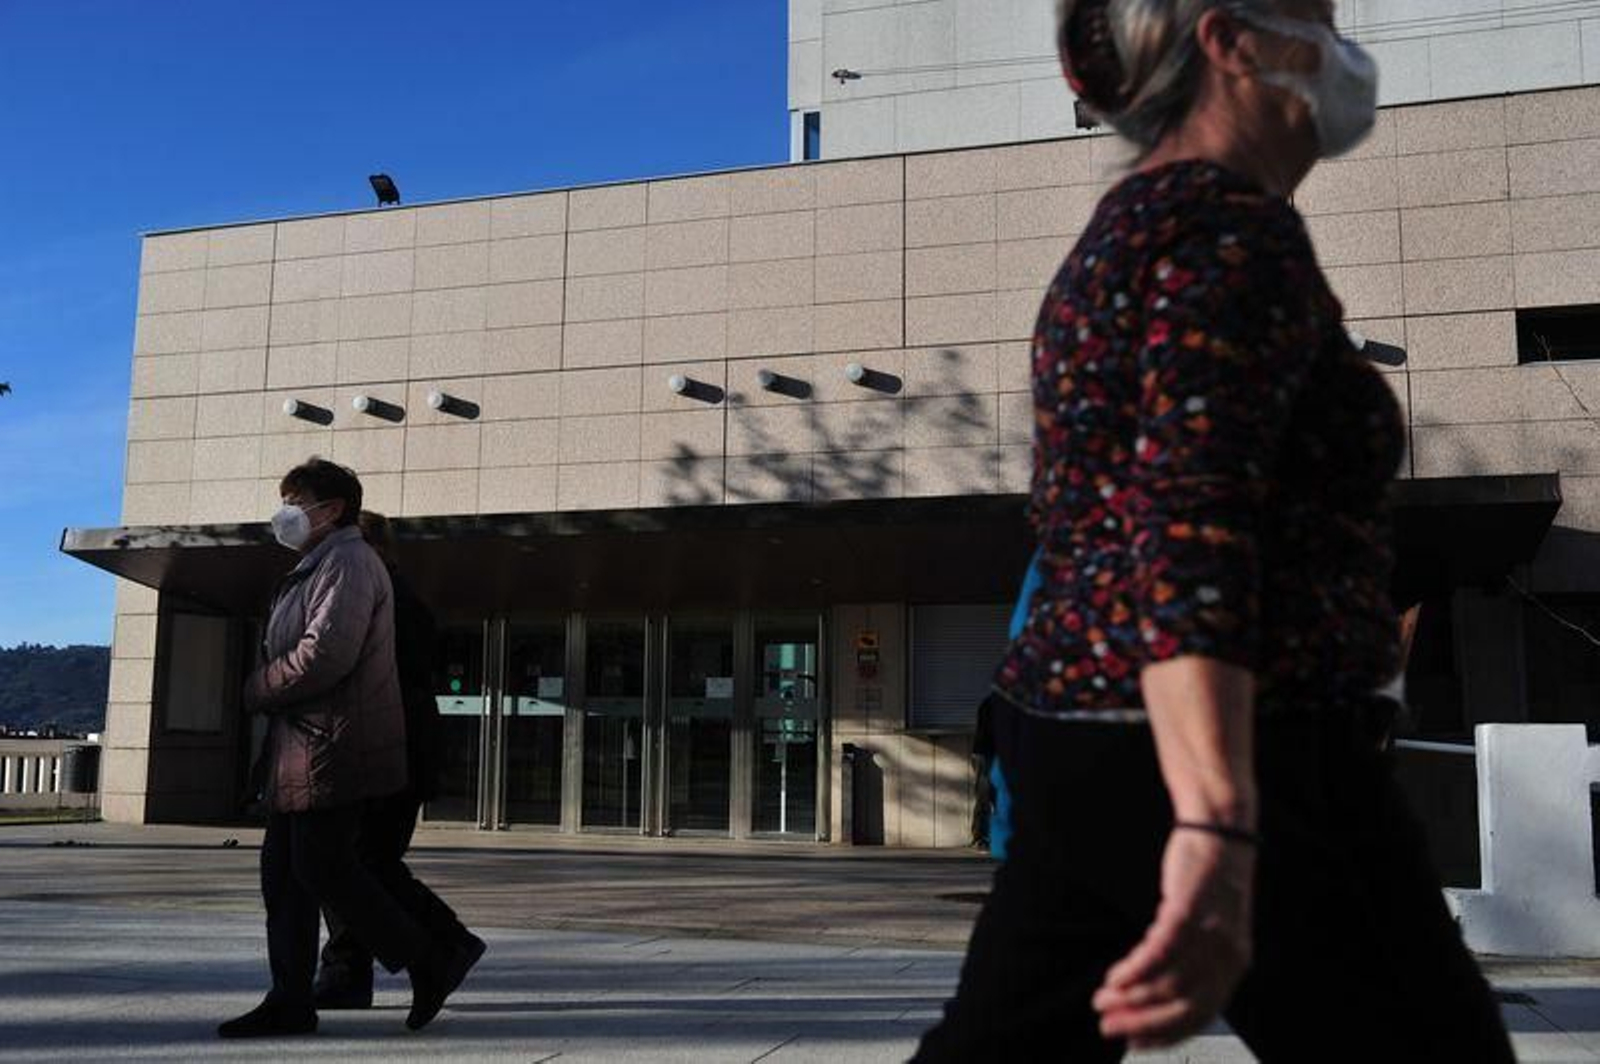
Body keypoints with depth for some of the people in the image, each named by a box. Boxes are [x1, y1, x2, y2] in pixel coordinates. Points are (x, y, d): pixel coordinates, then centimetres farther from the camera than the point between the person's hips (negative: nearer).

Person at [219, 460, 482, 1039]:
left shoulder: (348, 563, -12)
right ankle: (289, 1002, 13)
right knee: (283, 871, 8)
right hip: (303, 746, 10)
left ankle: (432, 960, 0)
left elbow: (324, 655, -23)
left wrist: (254, 691, -9)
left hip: (332, 746, -10)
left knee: (323, 868, -9)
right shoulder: (316, 569, 23)